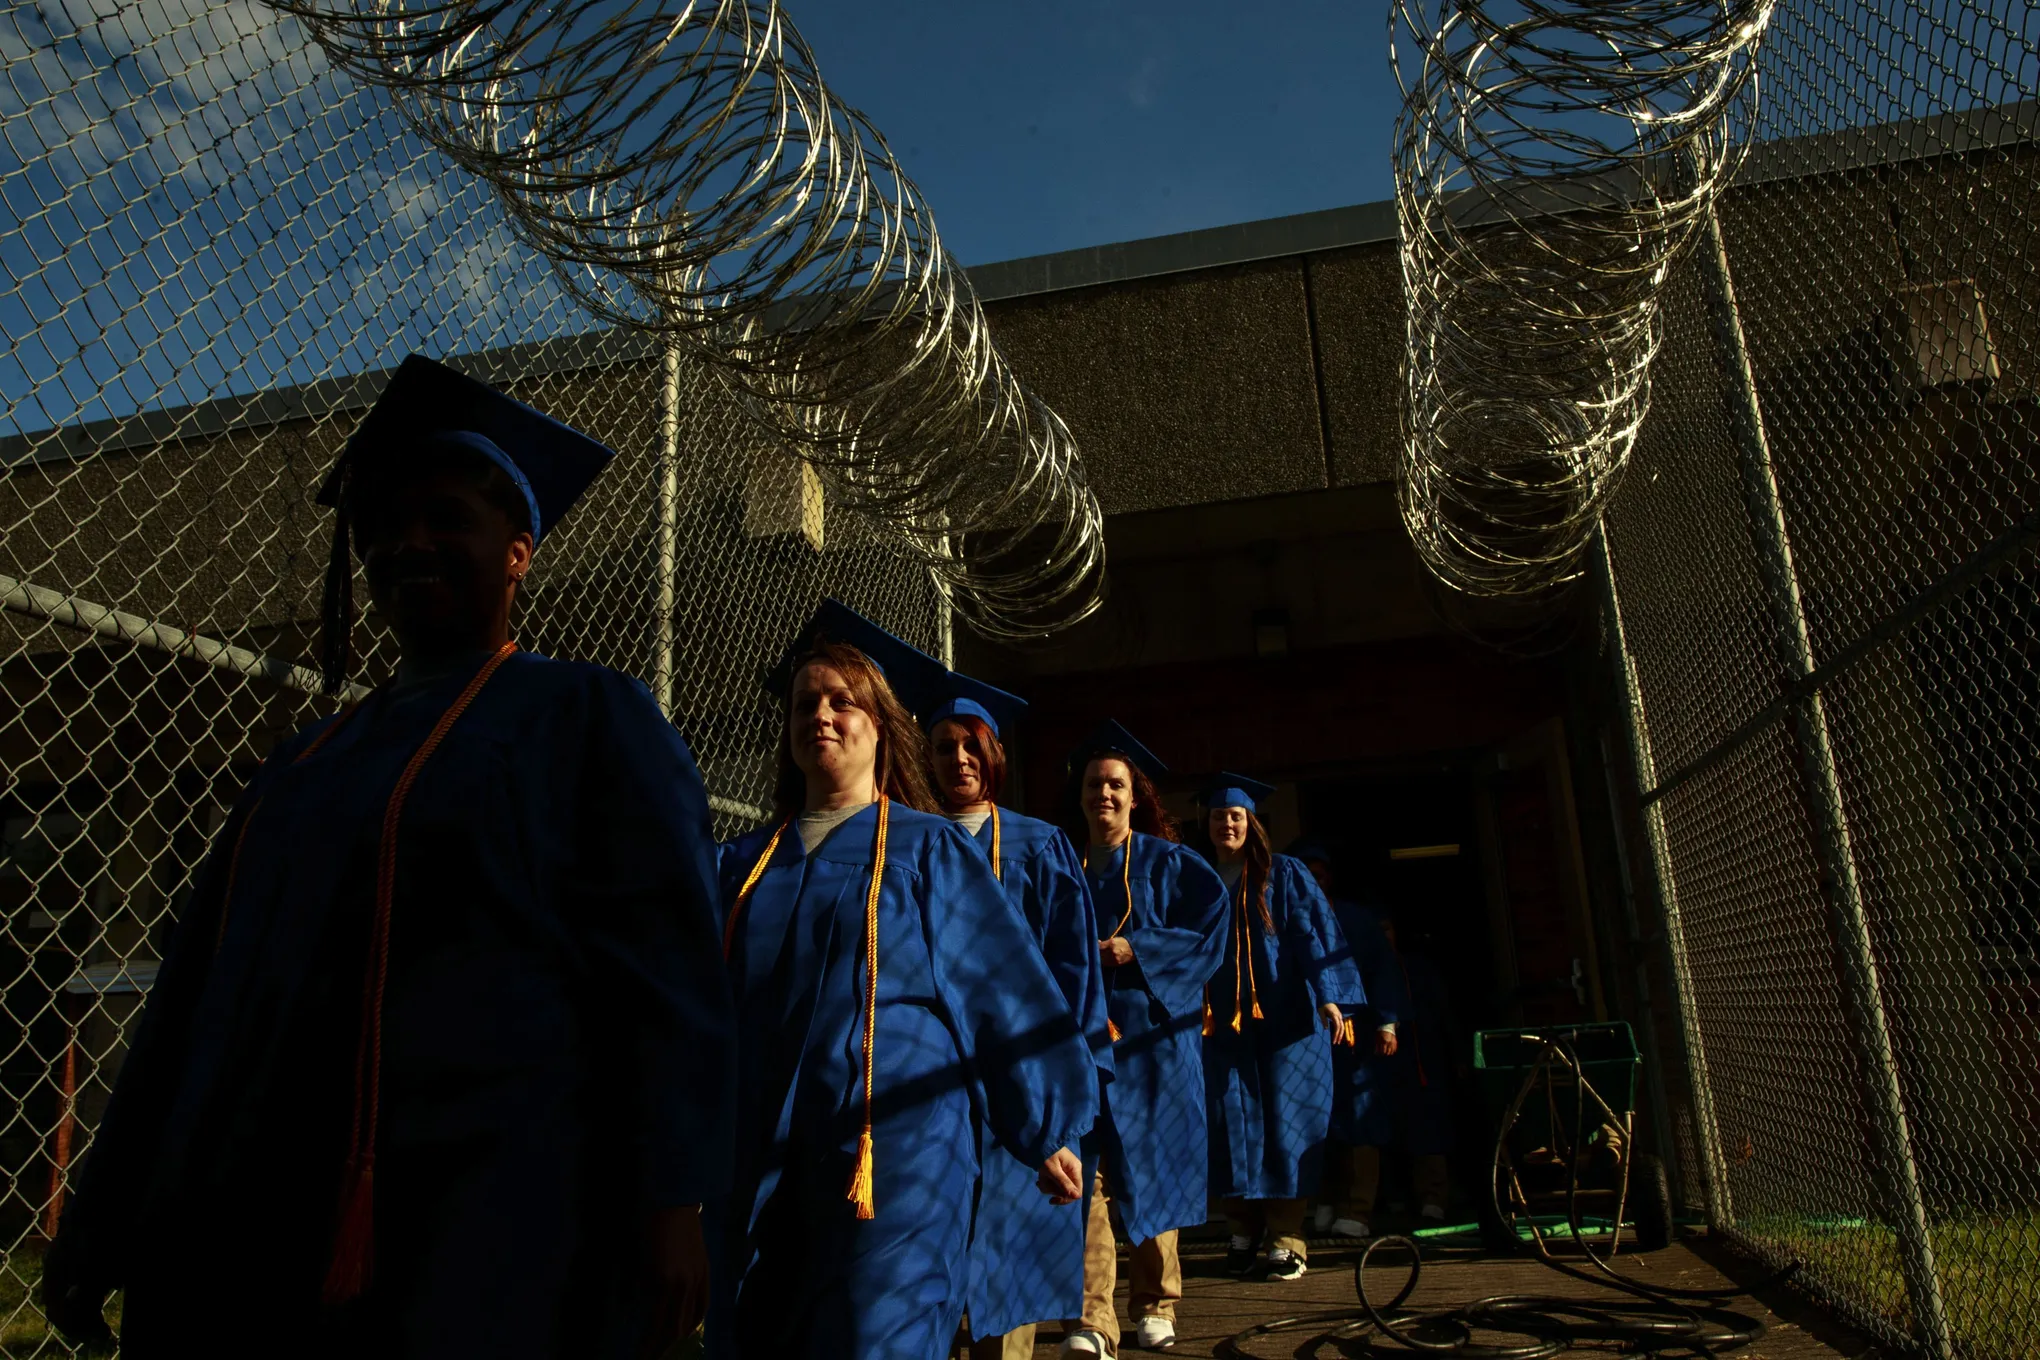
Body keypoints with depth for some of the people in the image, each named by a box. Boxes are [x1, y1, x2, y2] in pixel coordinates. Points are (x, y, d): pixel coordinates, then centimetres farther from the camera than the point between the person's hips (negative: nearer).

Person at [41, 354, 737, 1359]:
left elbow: (662, 957, -9)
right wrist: (104, 1217, 19)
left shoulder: (587, 717, 0)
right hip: (260, 1219, 6)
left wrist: (670, 1202, -16)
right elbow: (204, 983, 18)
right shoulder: (316, 757, 17)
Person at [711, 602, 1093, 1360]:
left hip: (892, 1153, -4)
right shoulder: (748, 864, 11)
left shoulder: (932, 851, 1)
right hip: (761, 1163, 4)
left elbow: (1009, 993, 2)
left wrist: (1047, 1129, 5)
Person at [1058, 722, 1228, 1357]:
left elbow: (1211, 926, -5)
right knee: (1086, 1172, -7)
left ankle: (1155, 1305, 23)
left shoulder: (1169, 863, 4)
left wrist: (1137, 950, -15)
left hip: (1150, 1036, -1)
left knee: (1152, 1171, 7)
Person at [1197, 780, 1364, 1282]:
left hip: (1284, 1019, -3)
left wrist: (1329, 995, -19)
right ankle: (1243, 1232, 17)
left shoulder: (1285, 876, 2)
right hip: (1224, 1024, 3)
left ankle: (1286, 1240, 4)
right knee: (1232, 1120, 2)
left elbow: (1314, 935, -7)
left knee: (1282, 1120, -3)